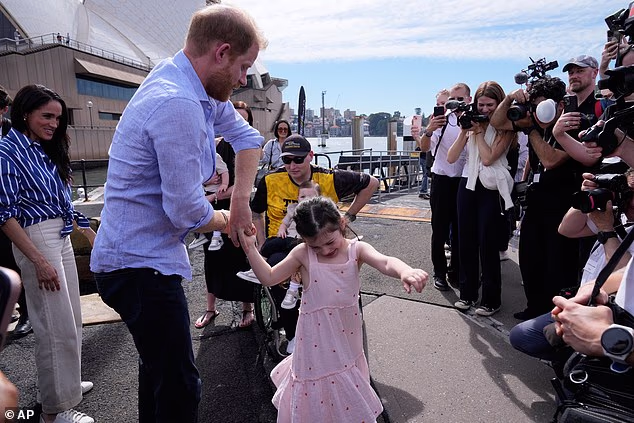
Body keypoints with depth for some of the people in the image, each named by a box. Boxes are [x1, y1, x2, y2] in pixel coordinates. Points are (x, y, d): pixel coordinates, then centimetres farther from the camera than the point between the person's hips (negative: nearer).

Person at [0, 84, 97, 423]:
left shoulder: (46, 149, 12)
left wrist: (89, 232, 19)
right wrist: (39, 260, -21)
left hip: (62, 238, 8)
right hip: (36, 241, -8)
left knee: (70, 318, 17)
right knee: (56, 326, -2)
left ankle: (64, 382, 36)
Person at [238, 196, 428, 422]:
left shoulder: (357, 250, -11)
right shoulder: (302, 254, -10)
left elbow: (386, 263, -29)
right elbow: (269, 277, -2)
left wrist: (406, 271, -52)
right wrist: (250, 247, -13)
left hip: (346, 333, 1)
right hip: (317, 337, -1)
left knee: (348, 388, 17)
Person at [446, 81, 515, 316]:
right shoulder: (471, 124, 10)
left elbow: (488, 157, -15)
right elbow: (451, 158, 2)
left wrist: (478, 131, -8)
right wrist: (465, 131, -7)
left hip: (492, 189, -5)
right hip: (468, 185, 5)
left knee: (487, 244, -2)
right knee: (466, 240, 8)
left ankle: (491, 299, 12)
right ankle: (467, 293, 21)